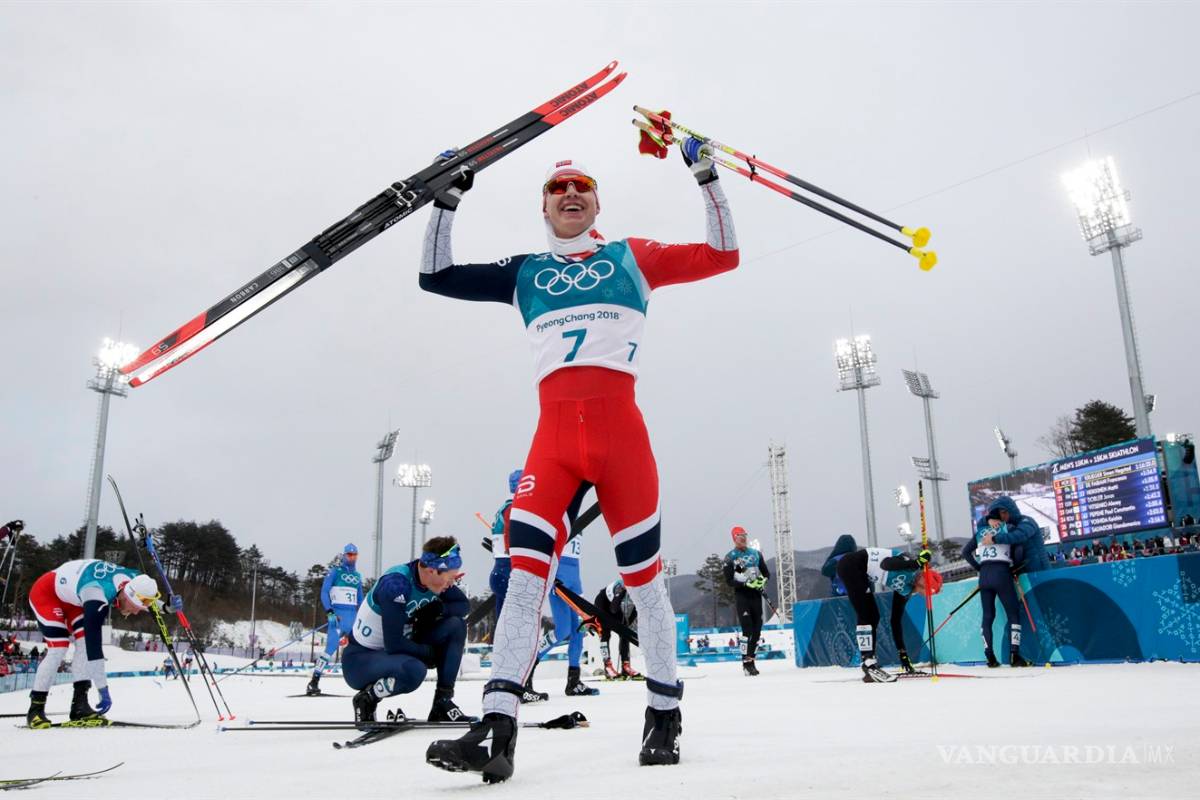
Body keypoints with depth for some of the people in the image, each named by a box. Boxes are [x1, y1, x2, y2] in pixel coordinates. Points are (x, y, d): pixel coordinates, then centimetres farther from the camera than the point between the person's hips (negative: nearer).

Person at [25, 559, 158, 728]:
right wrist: (103, 689, -38)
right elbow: (94, 643, -40)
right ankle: (35, 709, -2)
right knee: (58, 650, -16)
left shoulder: (133, 578, -21)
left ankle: (79, 704, -6)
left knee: (85, 641, -9)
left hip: (70, 596, 8)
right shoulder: (97, 599, -42)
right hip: (45, 593, -7)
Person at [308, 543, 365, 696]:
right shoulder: (335, 572, 2)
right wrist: (329, 612, -14)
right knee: (331, 648, -16)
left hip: (353, 616, 5)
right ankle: (314, 682, -13)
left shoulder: (357, 576, 18)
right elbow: (324, 592, -3)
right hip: (338, 615, -5)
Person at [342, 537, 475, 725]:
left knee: (456, 624, -10)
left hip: (399, 652, 8)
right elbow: (394, 644, -30)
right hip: (360, 660, -8)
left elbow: (464, 605, 4)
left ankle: (443, 704, -4)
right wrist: (431, 653, -15)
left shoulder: (434, 578, -7)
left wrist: (437, 609, -16)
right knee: (414, 670, -38)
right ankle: (366, 698, -7)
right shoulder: (395, 584, -30)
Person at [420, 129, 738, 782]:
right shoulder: (522, 272, 22)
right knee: (524, 566, -14)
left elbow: (722, 255, 14)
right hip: (554, 429, 2)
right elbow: (435, 276, 21)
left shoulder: (632, 256, 18)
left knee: (642, 573, 1)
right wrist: (448, 199, 17)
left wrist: (706, 176, 10)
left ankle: (664, 714, 18)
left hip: (619, 423, -1)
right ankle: (498, 731, -16)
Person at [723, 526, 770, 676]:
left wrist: (762, 580, -5)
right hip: (741, 595, -5)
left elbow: (766, 573, 17)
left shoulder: (756, 554, 13)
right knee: (747, 629, -14)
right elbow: (729, 580, -6)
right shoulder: (730, 557, 0)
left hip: (756, 594, 5)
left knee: (757, 629, 3)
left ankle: (751, 660, 14)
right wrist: (746, 583, -19)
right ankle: (746, 663, -10)